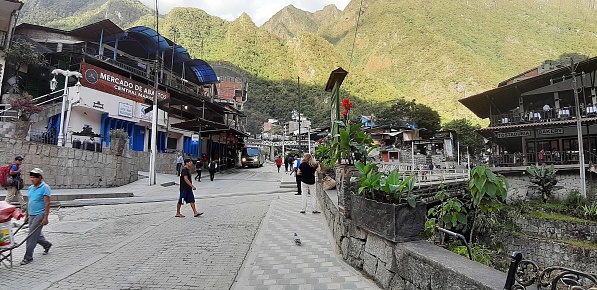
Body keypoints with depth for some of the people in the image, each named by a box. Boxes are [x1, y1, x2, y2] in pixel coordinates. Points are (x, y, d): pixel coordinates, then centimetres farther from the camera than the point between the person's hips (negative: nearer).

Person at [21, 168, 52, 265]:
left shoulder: (45, 188, -13)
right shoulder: (30, 188, 11)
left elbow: (47, 204, -17)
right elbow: (29, 202, 19)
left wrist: (45, 217, -21)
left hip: (40, 214, -8)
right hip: (31, 215, 8)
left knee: (32, 235, -8)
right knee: (36, 234, 16)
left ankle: (28, 257, 0)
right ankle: (47, 245, 39)